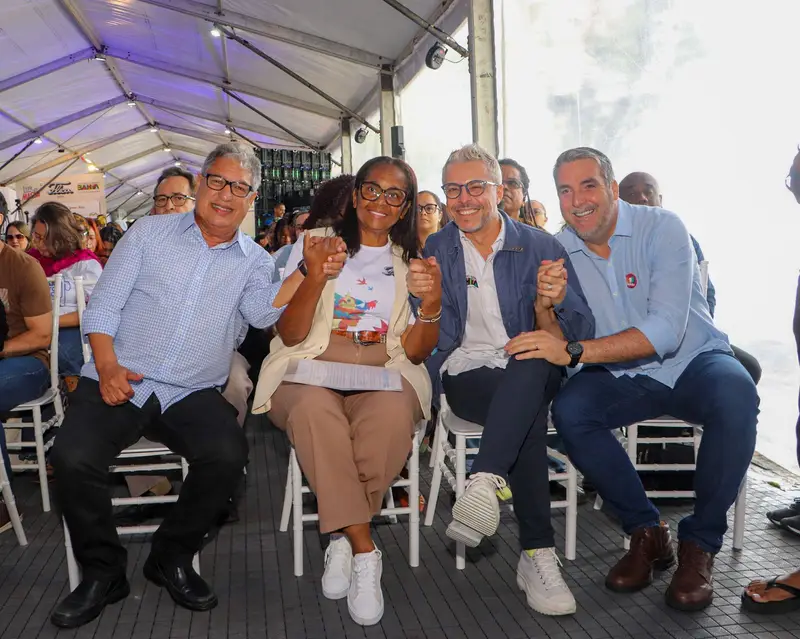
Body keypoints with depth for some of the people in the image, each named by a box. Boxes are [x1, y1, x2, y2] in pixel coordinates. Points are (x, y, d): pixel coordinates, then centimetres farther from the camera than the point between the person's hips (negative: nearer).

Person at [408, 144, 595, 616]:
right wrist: (425, 299, -15)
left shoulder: (541, 247, 4)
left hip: (536, 374, 1)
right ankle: (538, 553, -29)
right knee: (529, 408, -33)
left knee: (533, 364, -36)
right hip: (466, 376, 0)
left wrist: (546, 306, -23)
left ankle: (486, 481, -41)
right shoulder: (437, 250, 8)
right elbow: (431, 344, 5)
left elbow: (573, 339, -1)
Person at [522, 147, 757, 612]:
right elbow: (556, 343, -5)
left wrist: (573, 350, -35)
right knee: (568, 410, -26)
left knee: (736, 397, -34)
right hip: (623, 378, 3)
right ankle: (647, 532, -5)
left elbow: (665, 332, -27)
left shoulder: (661, 228, -14)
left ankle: (700, 543, -12)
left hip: (693, 363, -3)